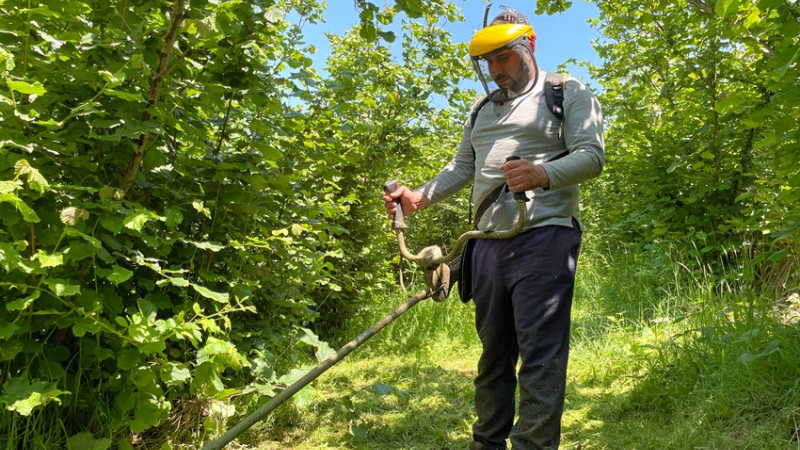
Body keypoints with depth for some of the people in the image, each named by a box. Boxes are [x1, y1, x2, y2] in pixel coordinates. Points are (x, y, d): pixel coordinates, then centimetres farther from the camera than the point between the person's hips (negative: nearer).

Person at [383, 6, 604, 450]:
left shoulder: (569, 93, 5)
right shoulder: (484, 109, 24)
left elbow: (591, 155, -7)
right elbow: (463, 166, 24)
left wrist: (544, 174, -27)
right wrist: (420, 196, 8)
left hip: (543, 236, -6)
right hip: (489, 242, 6)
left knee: (539, 353, -9)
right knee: (493, 350, 11)